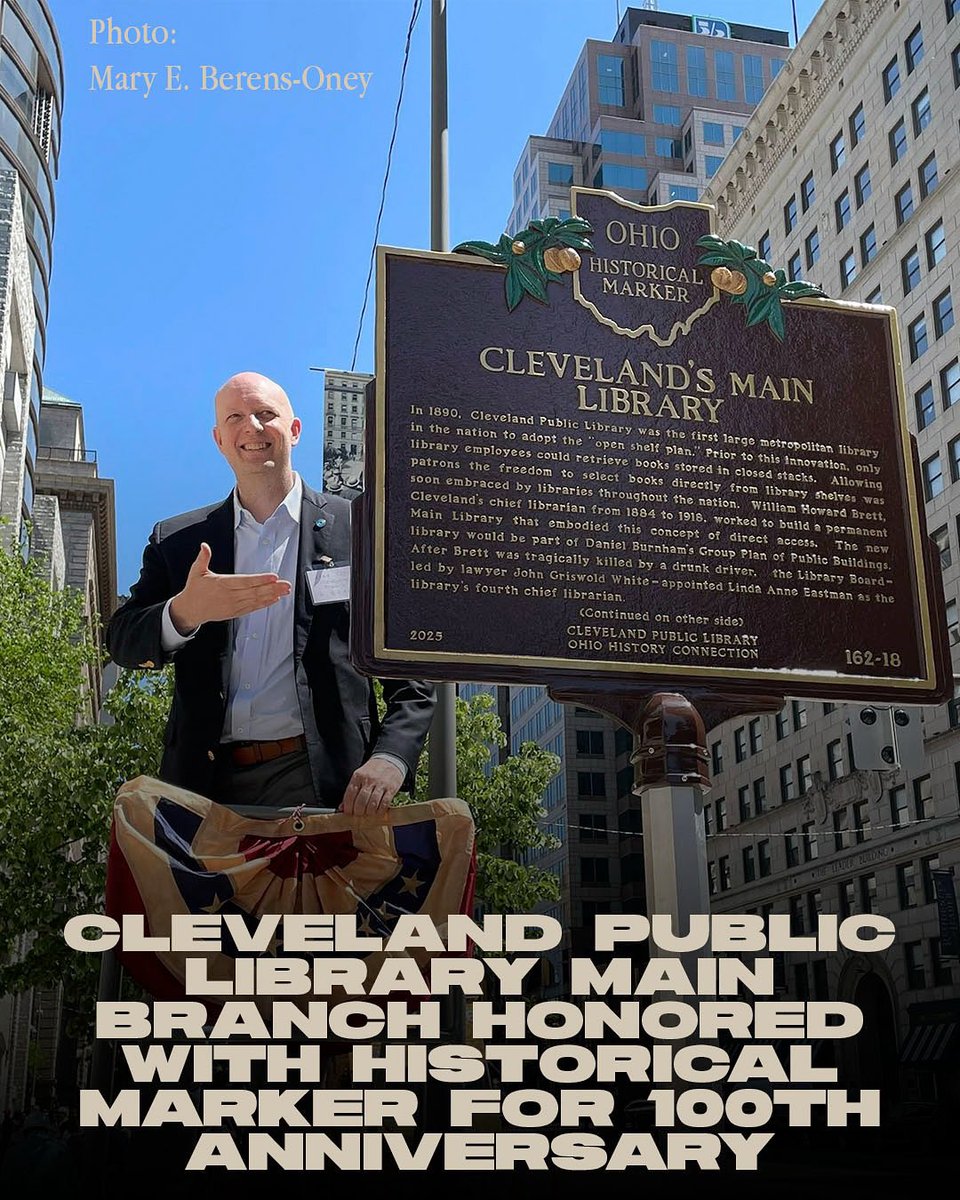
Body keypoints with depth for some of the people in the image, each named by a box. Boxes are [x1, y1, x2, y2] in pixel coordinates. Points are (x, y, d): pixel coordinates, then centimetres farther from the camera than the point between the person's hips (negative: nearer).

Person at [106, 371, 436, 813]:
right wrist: (183, 612, -17)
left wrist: (389, 759, -15)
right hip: (205, 785, 2)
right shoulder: (178, 541, 13)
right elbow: (121, 642, 5)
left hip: (320, 783, -2)